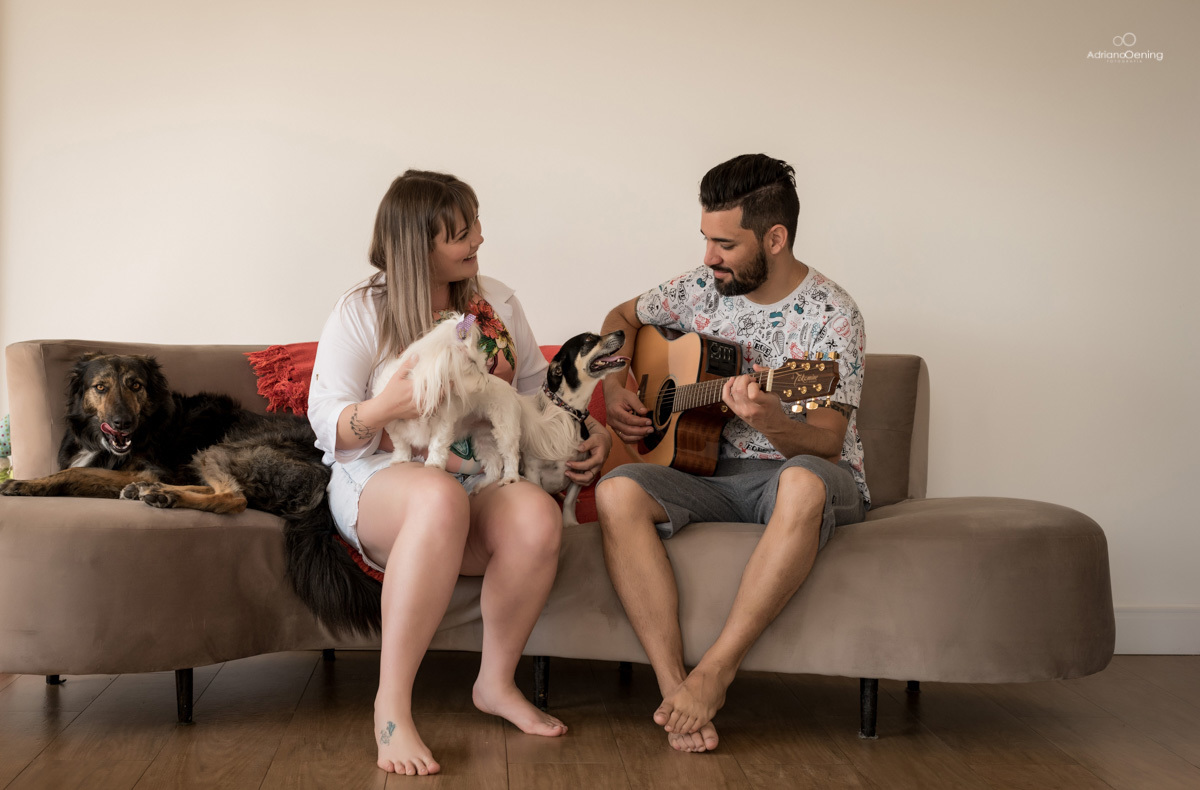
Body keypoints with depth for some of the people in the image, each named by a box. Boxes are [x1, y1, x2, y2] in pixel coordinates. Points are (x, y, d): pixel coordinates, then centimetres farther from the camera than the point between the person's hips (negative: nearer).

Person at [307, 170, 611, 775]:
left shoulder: (497, 303, 14)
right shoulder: (362, 313, 1)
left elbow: (539, 393, 20)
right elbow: (327, 426, -4)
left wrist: (588, 436, 1)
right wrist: (385, 407, -26)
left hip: (484, 480, 4)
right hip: (381, 480, -3)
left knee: (538, 515, -32)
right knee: (440, 497, -41)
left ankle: (496, 682, -10)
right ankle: (392, 703, -33)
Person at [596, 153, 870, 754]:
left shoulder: (830, 315, -9)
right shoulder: (703, 288, 6)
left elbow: (827, 443, -17)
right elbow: (622, 317, 25)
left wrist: (770, 422, -38)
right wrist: (612, 389, 7)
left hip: (809, 474, -4)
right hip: (714, 473, 4)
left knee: (803, 483, -42)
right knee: (618, 492, -26)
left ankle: (713, 674, -32)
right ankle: (674, 689, -30)